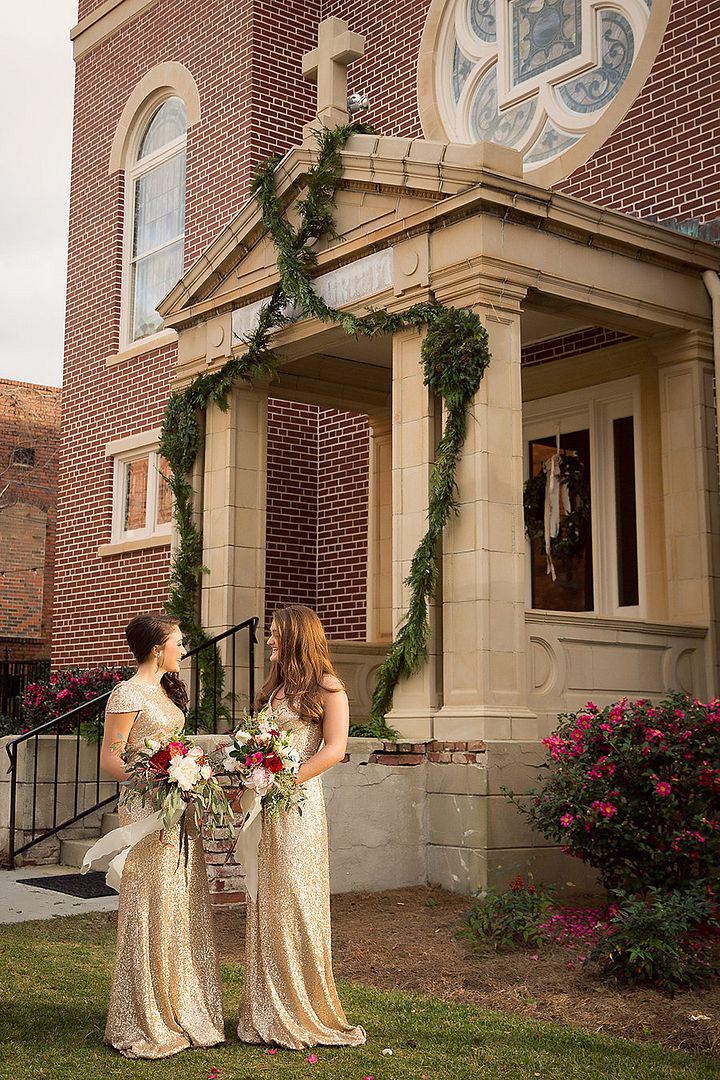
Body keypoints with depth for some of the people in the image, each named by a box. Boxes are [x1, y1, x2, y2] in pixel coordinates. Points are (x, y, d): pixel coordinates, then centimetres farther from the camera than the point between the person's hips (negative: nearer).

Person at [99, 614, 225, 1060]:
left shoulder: (166, 689, 15)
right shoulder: (128, 694, -11)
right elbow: (110, 759, -13)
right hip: (148, 808, -9)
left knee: (183, 910, 12)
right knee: (152, 911, -3)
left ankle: (183, 1011, 23)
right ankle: (146, 1024, 9)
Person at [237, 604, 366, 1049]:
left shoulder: (326, 686, -3)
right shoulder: (275, 687, 18)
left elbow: (334, 749, -12)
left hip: (299, 800, -7)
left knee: (294, 900, -4)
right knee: (265, 903, 7)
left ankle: (306, 1014, 8)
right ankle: (270, 1012, 15)